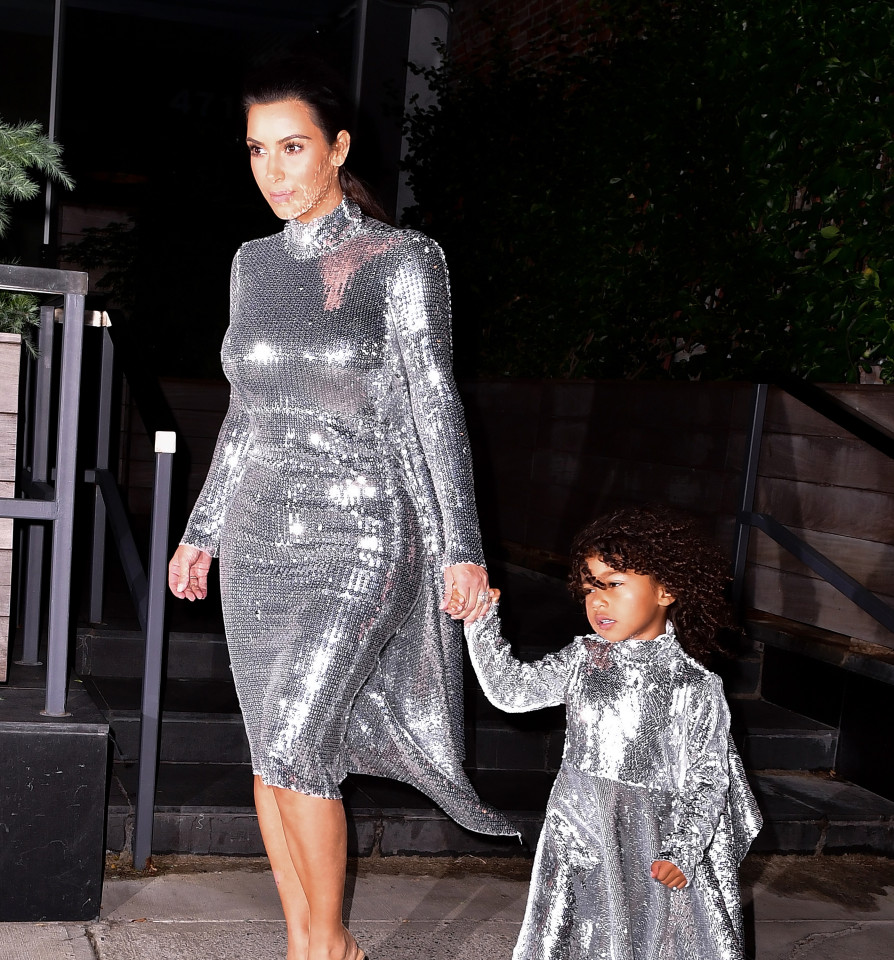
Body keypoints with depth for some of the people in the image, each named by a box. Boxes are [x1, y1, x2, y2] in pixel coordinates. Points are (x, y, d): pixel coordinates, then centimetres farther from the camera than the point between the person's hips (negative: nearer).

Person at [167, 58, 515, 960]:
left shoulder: (403, 260, -7)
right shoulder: (254, 263, 9)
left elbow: (433, 409, -7)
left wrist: (463, 549, -9)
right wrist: (203, 532, 18)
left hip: (360, 539, -6)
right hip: (260, 541, 6)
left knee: (294, 745, -13)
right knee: (270, 752, 9)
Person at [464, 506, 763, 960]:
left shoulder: (694, 686, -12)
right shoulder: (583, 660, 0)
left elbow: (707, 777, -9)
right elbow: (510, 689, 1)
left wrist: (683, 851, -16)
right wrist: (480, 620, -7)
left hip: (650, 845, -4)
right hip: (577, 836, 4)